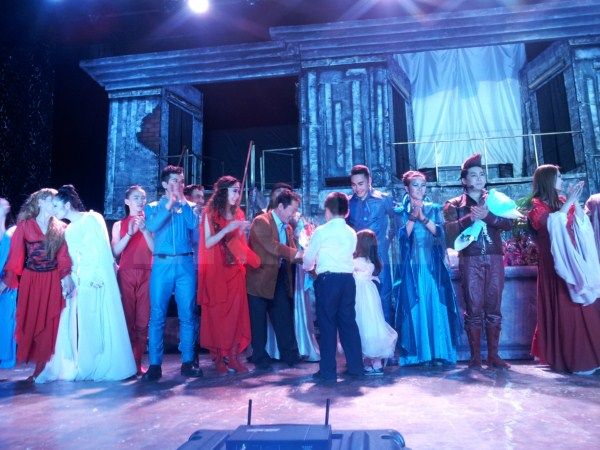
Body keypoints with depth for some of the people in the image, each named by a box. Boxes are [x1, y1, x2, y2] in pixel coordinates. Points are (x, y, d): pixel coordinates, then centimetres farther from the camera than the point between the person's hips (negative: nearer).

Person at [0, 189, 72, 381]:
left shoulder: (60, 228, 8)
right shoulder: (24, 225, 4)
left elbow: (63, 256, -3)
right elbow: (16, 254, -1)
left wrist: (66, 276, -18)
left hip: (53, 281, 1)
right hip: (30, 279, 0)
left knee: (49, 323, 1)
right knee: (29, 322, 5)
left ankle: (43, 368, 9)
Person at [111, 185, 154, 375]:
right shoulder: (119, 225, 12)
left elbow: (156, 249, 1)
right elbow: (115, 252, 1)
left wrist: (144, 230, -10)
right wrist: (130, 233, -10)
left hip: (146, 274, 0)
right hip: (126, 274, 0)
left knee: (143, 321, -1)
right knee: (126, 320, -2)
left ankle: (137, 362, 7)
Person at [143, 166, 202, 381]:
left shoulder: (188, 206, 14)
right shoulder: (153, 206, 11)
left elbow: (194, 224, -5)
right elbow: (152, 226, -9)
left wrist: (182, 201, -4)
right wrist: (169, 204, -11)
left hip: (186, 263, 1)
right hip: (162, 263, -1)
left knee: (188, 314, 2)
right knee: (157, 315, -2)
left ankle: (187, 362, 10)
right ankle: (154, 364, 5)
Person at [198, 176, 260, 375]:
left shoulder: (238, 214, 11)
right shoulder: (210, 214, -2)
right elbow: (207, 243, -11)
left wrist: (241, 231, -3)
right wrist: (228, 228, -18)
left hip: (235, 270, 4)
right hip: (216, 271, -4)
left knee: (236, 312, 1)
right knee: (217, 313, 0)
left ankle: (233, 355, 8)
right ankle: (218, 357, 9)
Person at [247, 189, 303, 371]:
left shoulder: (287, 227, 11)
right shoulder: (261, 222, -13)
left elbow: (291, 253, 7)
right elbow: (272, 246, -25)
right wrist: (296, 253, -27)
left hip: (279, 279, 7)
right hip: (260, 279, -7)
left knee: (284, 318, 9)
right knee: (259, 321, 5)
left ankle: (290, 355, 19)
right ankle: (260, 357, 18)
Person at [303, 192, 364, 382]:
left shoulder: (321, 231, -4)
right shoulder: (351, 233, 9)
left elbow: (308, 260, 2)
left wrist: (309, 266, 26)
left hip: (327, 279, -4)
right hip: (348, 279, 5)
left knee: (327, 324, 2)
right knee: (348, 322, 12)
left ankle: (328, 371, 6)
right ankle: (355, 366, 19)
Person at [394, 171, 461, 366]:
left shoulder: (434, 209, 11)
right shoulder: (401, 211, 8)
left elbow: (439, 231, -3)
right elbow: (403, 236, -5)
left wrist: (423, 217, -15)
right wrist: (413, 217, -15)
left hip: (433, 266, 1)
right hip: (411, 267, -1)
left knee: (436, 307, -2)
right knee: (414, 309, -2)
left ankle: (438, 352, 6)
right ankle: (415, 354, 4)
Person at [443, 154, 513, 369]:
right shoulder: (454, 205, 8)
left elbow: (508, 223, -2)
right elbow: (449, 230, -9)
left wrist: (487, 215, -18)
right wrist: (470, 218, -21)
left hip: (494, 259, 2)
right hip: (470, 260, -2)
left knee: (494, 308, 4)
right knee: (474, 309, -2)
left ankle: (493, 355, 12)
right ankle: (475, 356, 6)